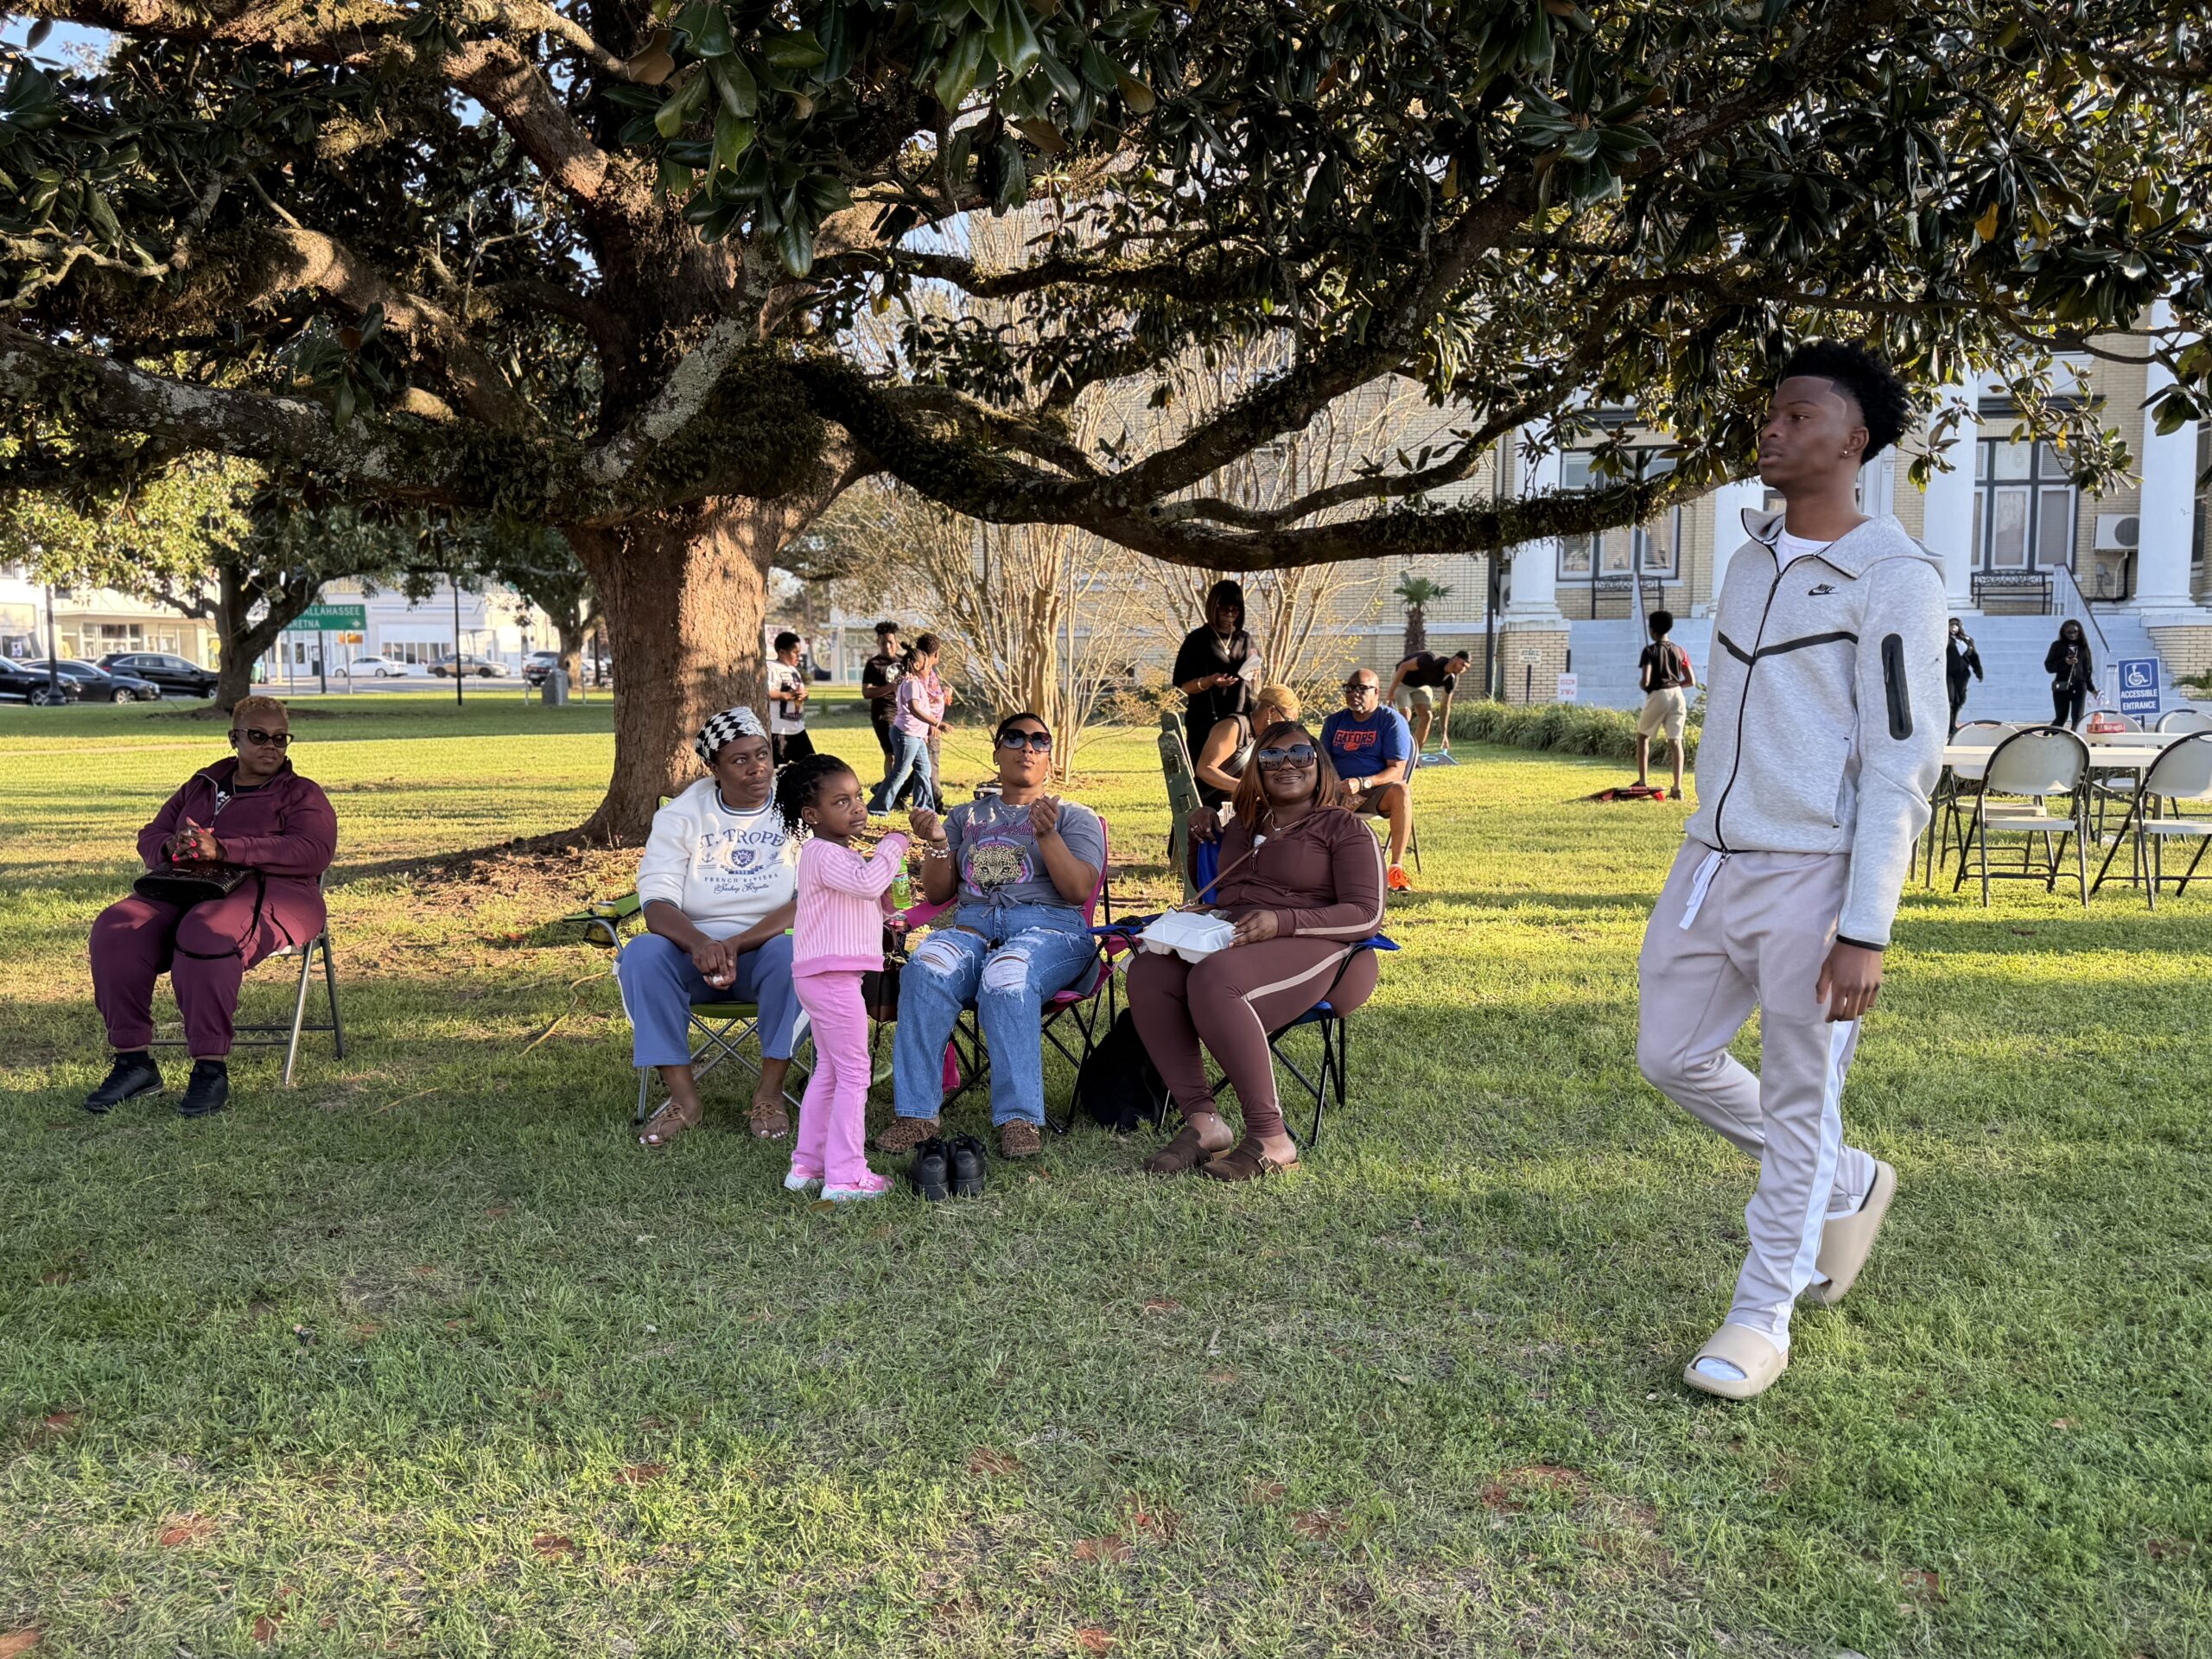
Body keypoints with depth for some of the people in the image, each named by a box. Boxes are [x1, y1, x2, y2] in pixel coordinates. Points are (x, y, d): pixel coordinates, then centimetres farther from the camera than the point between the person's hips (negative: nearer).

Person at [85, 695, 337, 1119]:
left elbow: (313, 853, -10)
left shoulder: (301, 795, 10)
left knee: (208, 932, -38)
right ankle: (132, 1062, -20)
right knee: (117, 929, -24)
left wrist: (222, 850, -20)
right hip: (185, 890, 5)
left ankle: (211, 1069, -34)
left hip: (268, 896, -5)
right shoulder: (201, 786, 26)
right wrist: (172, 847, -3)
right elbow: (150, 836, 25)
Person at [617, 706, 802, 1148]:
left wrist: (737, 944, -27)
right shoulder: (682, 814, 2)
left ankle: (770, 1092, -19)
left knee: (794, 952, -35)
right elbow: (657, 903, -9)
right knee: (642, 954, -28)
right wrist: (699, 944, -32)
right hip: (695, 945, 2)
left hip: (768, 946, -2)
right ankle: (683, 1097, -20)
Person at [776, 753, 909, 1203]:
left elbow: (871, 905, 26)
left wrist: (885, 901, 7)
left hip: (821, 977, 11)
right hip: (832, 976, -11)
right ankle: (845, 1176, -3)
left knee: (828, 1071, 17)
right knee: (854, 1074, -6)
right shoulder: (823, 854, -15)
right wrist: (893, 845, -18)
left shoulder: (842, 854, 18)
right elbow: (866, 882, -32)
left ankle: (807, 1165, 24)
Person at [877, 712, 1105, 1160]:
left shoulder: (1074, 817, 19)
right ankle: (916, 1114, -30)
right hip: (972, 925, 3)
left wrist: (1047, 835, -12)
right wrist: (936, 845, 1)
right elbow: (937, 894, 19)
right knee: (925, 971, -33)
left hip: (1049, 926, -2)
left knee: (1005, 978, -39)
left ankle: (1019, 1120, -37)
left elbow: (1078, 891, 2)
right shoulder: (967, 816, 28)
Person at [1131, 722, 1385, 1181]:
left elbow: (1367, 915, -5)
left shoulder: (1345, 829, 8)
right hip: (1222, 937, 6)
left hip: (1308, 947, -6)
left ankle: (1270, 1138, -32)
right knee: (1147, 972, -26)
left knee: (1212, 980, -38)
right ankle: (1202, 1121, -29)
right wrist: (1198, 832, 22)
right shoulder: (1241, 826, 27)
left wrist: (1281, 921, -18)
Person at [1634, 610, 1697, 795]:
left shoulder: (1650, 651, -5)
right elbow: (1691, 681, 9)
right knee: (1676, 741, 2)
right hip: (1677, 696, 4)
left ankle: (1643, 782, 12)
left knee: (1642, 736, 16)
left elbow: (1645, 681, -14)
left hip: (1657, 696, -4)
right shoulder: (1679, 651, 9)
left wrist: (1641, 684, 8)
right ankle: (1678, 788, -7)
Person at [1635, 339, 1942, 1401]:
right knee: (1672, 1055, 13)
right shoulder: (1752, 560, 13)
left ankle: (1763, 1317, 18)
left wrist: (1865, 932, -18)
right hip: (1712, 862, 8)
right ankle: (1848, 1186, 35)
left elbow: (1903, 767, -14)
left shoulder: (1893, 578, -10)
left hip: (1815, 876, -8)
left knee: (1798, 1104, 2)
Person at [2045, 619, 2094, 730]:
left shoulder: (2083, 647, 10)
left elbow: (2088, 668, 13)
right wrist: (2065, 662, -17)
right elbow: (2048, 666, -2)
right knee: (2061, 717, -1)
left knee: (2077, 718, -1)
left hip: (2080, 687, 2)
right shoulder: (2058, 646, 3)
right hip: (2062, 686, -2)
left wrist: (2092, 688, 11)